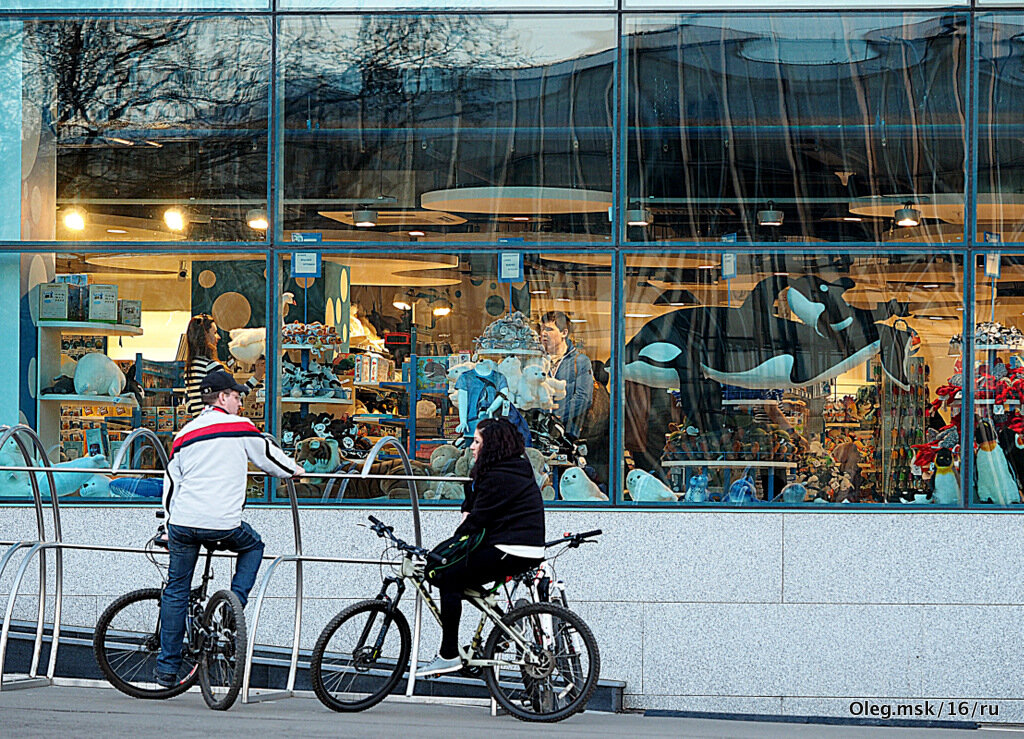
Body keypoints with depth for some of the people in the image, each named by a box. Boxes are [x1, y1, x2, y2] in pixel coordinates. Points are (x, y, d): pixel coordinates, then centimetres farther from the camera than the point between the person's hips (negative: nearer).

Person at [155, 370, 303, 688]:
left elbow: (171, 485, 17)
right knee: (253, 545, 30)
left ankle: (168, 667, 13)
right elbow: (267, 456, 15)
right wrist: (293, 469, 36)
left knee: (176, 591, 14)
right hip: (224, 526, -3)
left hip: (183, 523, 3)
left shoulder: (184, 435, 15)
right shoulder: (240, 427, 3)